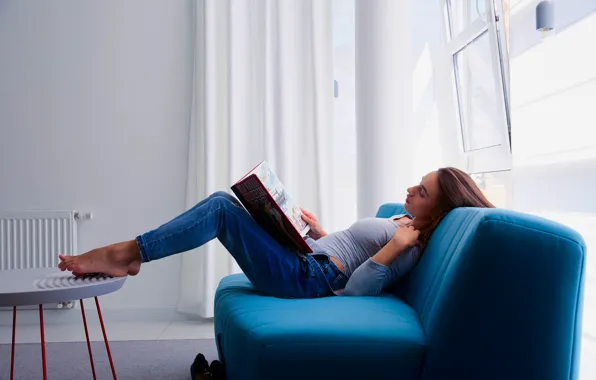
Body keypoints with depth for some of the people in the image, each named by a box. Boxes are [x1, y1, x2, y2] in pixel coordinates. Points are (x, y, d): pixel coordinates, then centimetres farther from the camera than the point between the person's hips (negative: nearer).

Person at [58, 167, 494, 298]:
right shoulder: (399, 223, 18)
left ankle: (127, 254, -11)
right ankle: (129, 255, 2)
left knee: (223, 207, -18)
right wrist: (320, 234, 16)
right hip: (307, 259, 9)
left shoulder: (411, 245, -9)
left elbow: (354, 291, -20)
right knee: (223, 202, 4)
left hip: (305, 278, -9)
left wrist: (395, 245, -23)